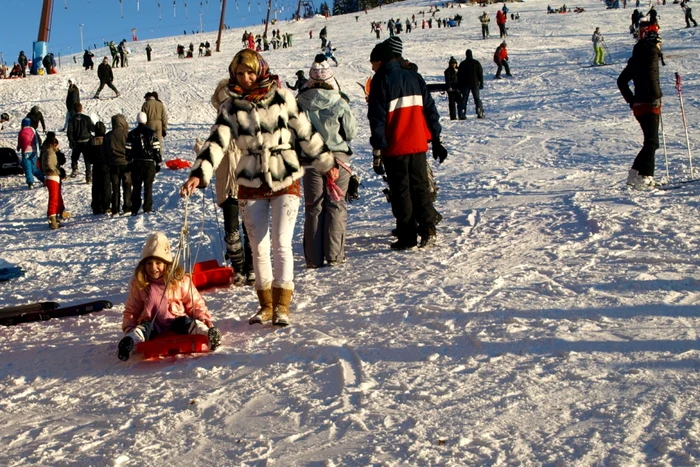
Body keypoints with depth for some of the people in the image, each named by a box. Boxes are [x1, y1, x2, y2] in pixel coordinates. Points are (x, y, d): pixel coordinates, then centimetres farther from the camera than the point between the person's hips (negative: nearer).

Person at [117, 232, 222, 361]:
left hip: (176, 321, -1)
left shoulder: (180, 280, 3)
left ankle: (208, 334, -56)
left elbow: (195, 304, 6)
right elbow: (131, 310, 14)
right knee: (144, 327, -31)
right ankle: (129, 341, -59)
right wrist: (128, 328, -4)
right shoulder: (138, 284, 8)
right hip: (151, 323, 1)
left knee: (185, 322, -32)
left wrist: (204, 320, -10)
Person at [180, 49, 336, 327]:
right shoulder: (230, 106, 1)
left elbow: (305, 132, 6)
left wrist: (326, 164, 10)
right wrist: (199, 174, -24)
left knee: (281, 244, -8)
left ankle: (282, 306, -2)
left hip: (286, 182, -2)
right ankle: (266, 306, 19)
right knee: (259, 248, 7)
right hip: (250, 186, 2)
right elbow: (217, 142, -11)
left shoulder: (281, 97, 0)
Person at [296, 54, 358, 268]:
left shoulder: (300, 102, -8)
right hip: (338, 158, -1)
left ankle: (313, 257, 10)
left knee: (313, 207, 9)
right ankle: (334, 255, 6)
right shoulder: (339, 103, -11)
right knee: (336, 205, 8)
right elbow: (352, 132, -4)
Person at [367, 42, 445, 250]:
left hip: (394, 148, -4)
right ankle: (428, 228, -3)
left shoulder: (380, 81, -7)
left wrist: (377, 152, -9)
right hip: (418, 144, 5)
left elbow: (377, 119, -10)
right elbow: (430, 109, 10)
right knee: (420, 186, 12)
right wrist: (436, 140, 14)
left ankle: (407, 237, 4)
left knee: (401, 191, 3)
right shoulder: (414, 77, 9)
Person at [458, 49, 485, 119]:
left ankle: (462, 115, -3)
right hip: (475, 84, 0)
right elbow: (480, 74, -1)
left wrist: (459, 85, 11)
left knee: (463, 100, 4)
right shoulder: (476, 63, -2)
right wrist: (481, 83, 5)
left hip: (464, 85, 1)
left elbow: (459, 75, 5)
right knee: (477, 98, 7)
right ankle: (480, 113, -2)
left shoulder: (462, 64, 1)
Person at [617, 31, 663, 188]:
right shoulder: (651, 53, -4)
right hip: (649, 104, -9)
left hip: (638, 105, 9)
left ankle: (636, 174, 11)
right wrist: (656, 97, -22)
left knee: (651, 142, 14)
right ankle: (642, 177, -19)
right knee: (651, 142, -11)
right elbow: (650, 75, -22)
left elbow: (621, 81, 22)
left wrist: (631, 100, 20)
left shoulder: (635, 58, 19)